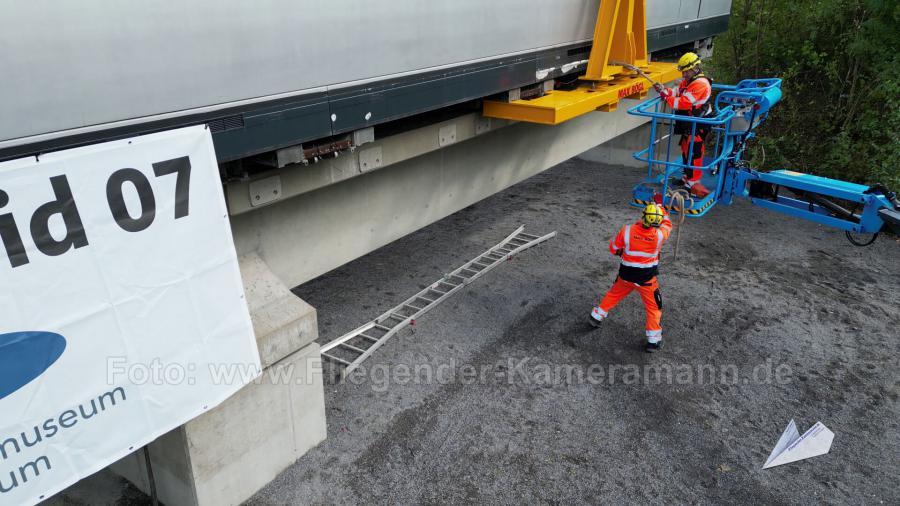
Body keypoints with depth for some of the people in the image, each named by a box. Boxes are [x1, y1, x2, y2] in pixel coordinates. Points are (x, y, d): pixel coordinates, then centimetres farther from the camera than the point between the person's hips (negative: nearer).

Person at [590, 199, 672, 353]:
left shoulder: (627, 230, -19)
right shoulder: (659, 235, -19)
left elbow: (613, 248, -4)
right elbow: (667, 224, 5)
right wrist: (660, 205, 14)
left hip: (626, 275, 2)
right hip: (646, 279, -2)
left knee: (613, 295, 27)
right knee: (654, 307, 14)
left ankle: (596, 317, 40)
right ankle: (653, 341, 16)